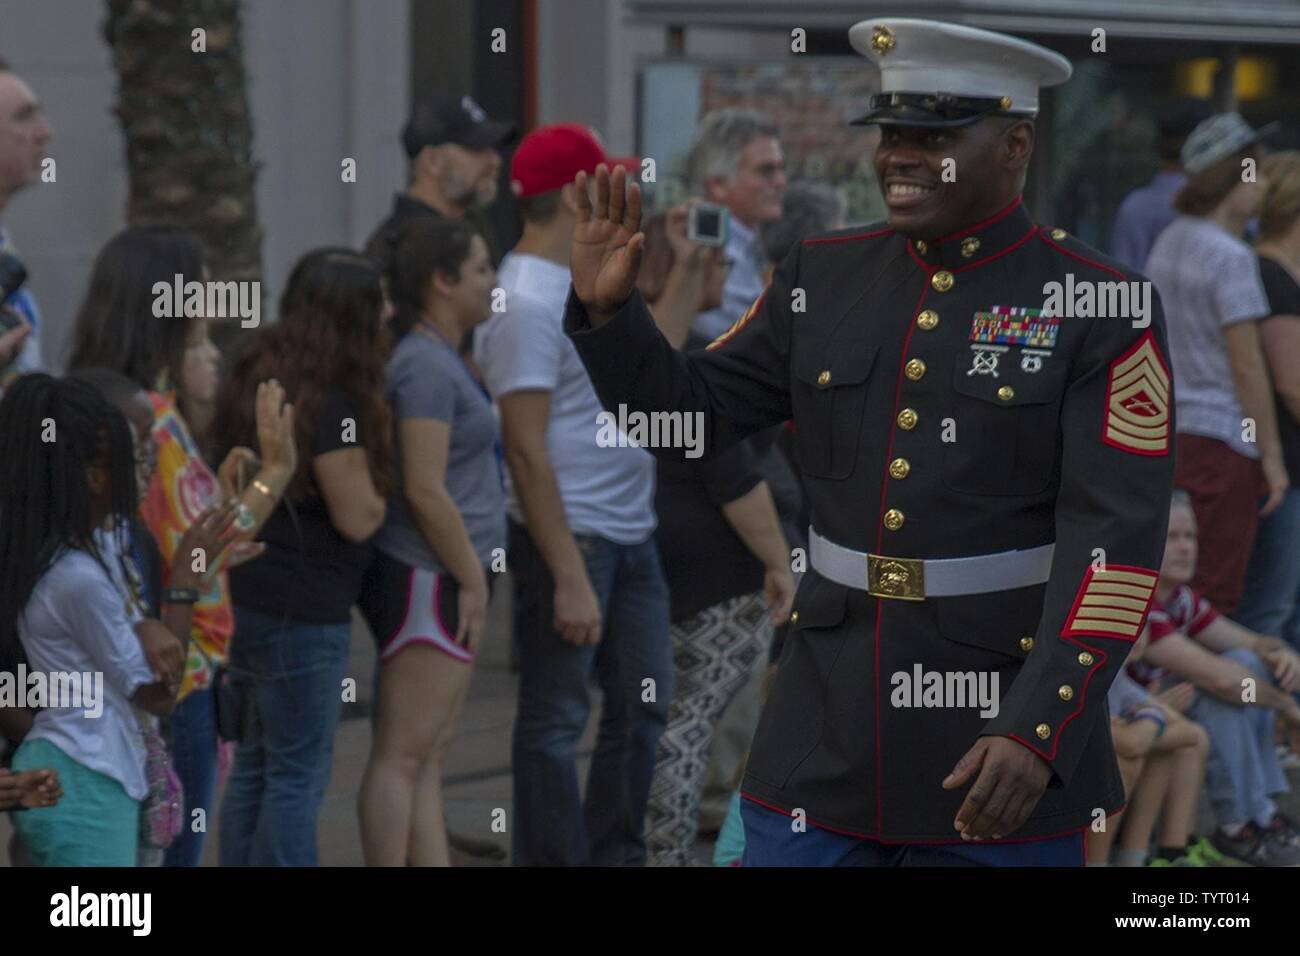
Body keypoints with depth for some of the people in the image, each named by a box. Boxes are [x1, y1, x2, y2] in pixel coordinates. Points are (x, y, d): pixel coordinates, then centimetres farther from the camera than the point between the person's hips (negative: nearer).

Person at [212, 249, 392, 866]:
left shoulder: (258, 379, 8)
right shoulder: (330, 404, -18)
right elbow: (357, 517, -18)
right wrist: (380, 467, -1)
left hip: (244, 600, 8)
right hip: (302, 612, -8)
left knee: (252, 767, 15)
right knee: (299, 775, -2)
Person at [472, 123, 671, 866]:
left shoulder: (583, 280, 13)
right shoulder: (527, 302, -17)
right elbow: (527, 450, -21)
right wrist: (569, 578, -23)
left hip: (632, 535, 10)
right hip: (570, 534, -10)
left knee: (643, 706, 15)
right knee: (556, 721, -1)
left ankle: (617, 856, 25)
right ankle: (555, 859, 7)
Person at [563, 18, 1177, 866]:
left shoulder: (1103, 311, -8)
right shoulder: (825, 279, 6)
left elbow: (1116, 543, -14)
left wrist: (1035, 736, -24)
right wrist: (606, 308, -5)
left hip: (1000, 760, -4)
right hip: (826, 734, 4)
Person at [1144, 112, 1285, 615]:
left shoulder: (1170, 241, 10)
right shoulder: (1231, 258, -15)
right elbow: (1246, 366, -17)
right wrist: (1273, 456, -11)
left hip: (1170, 428, 9)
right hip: (1222, 437, -9)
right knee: (1215, 592, -4)